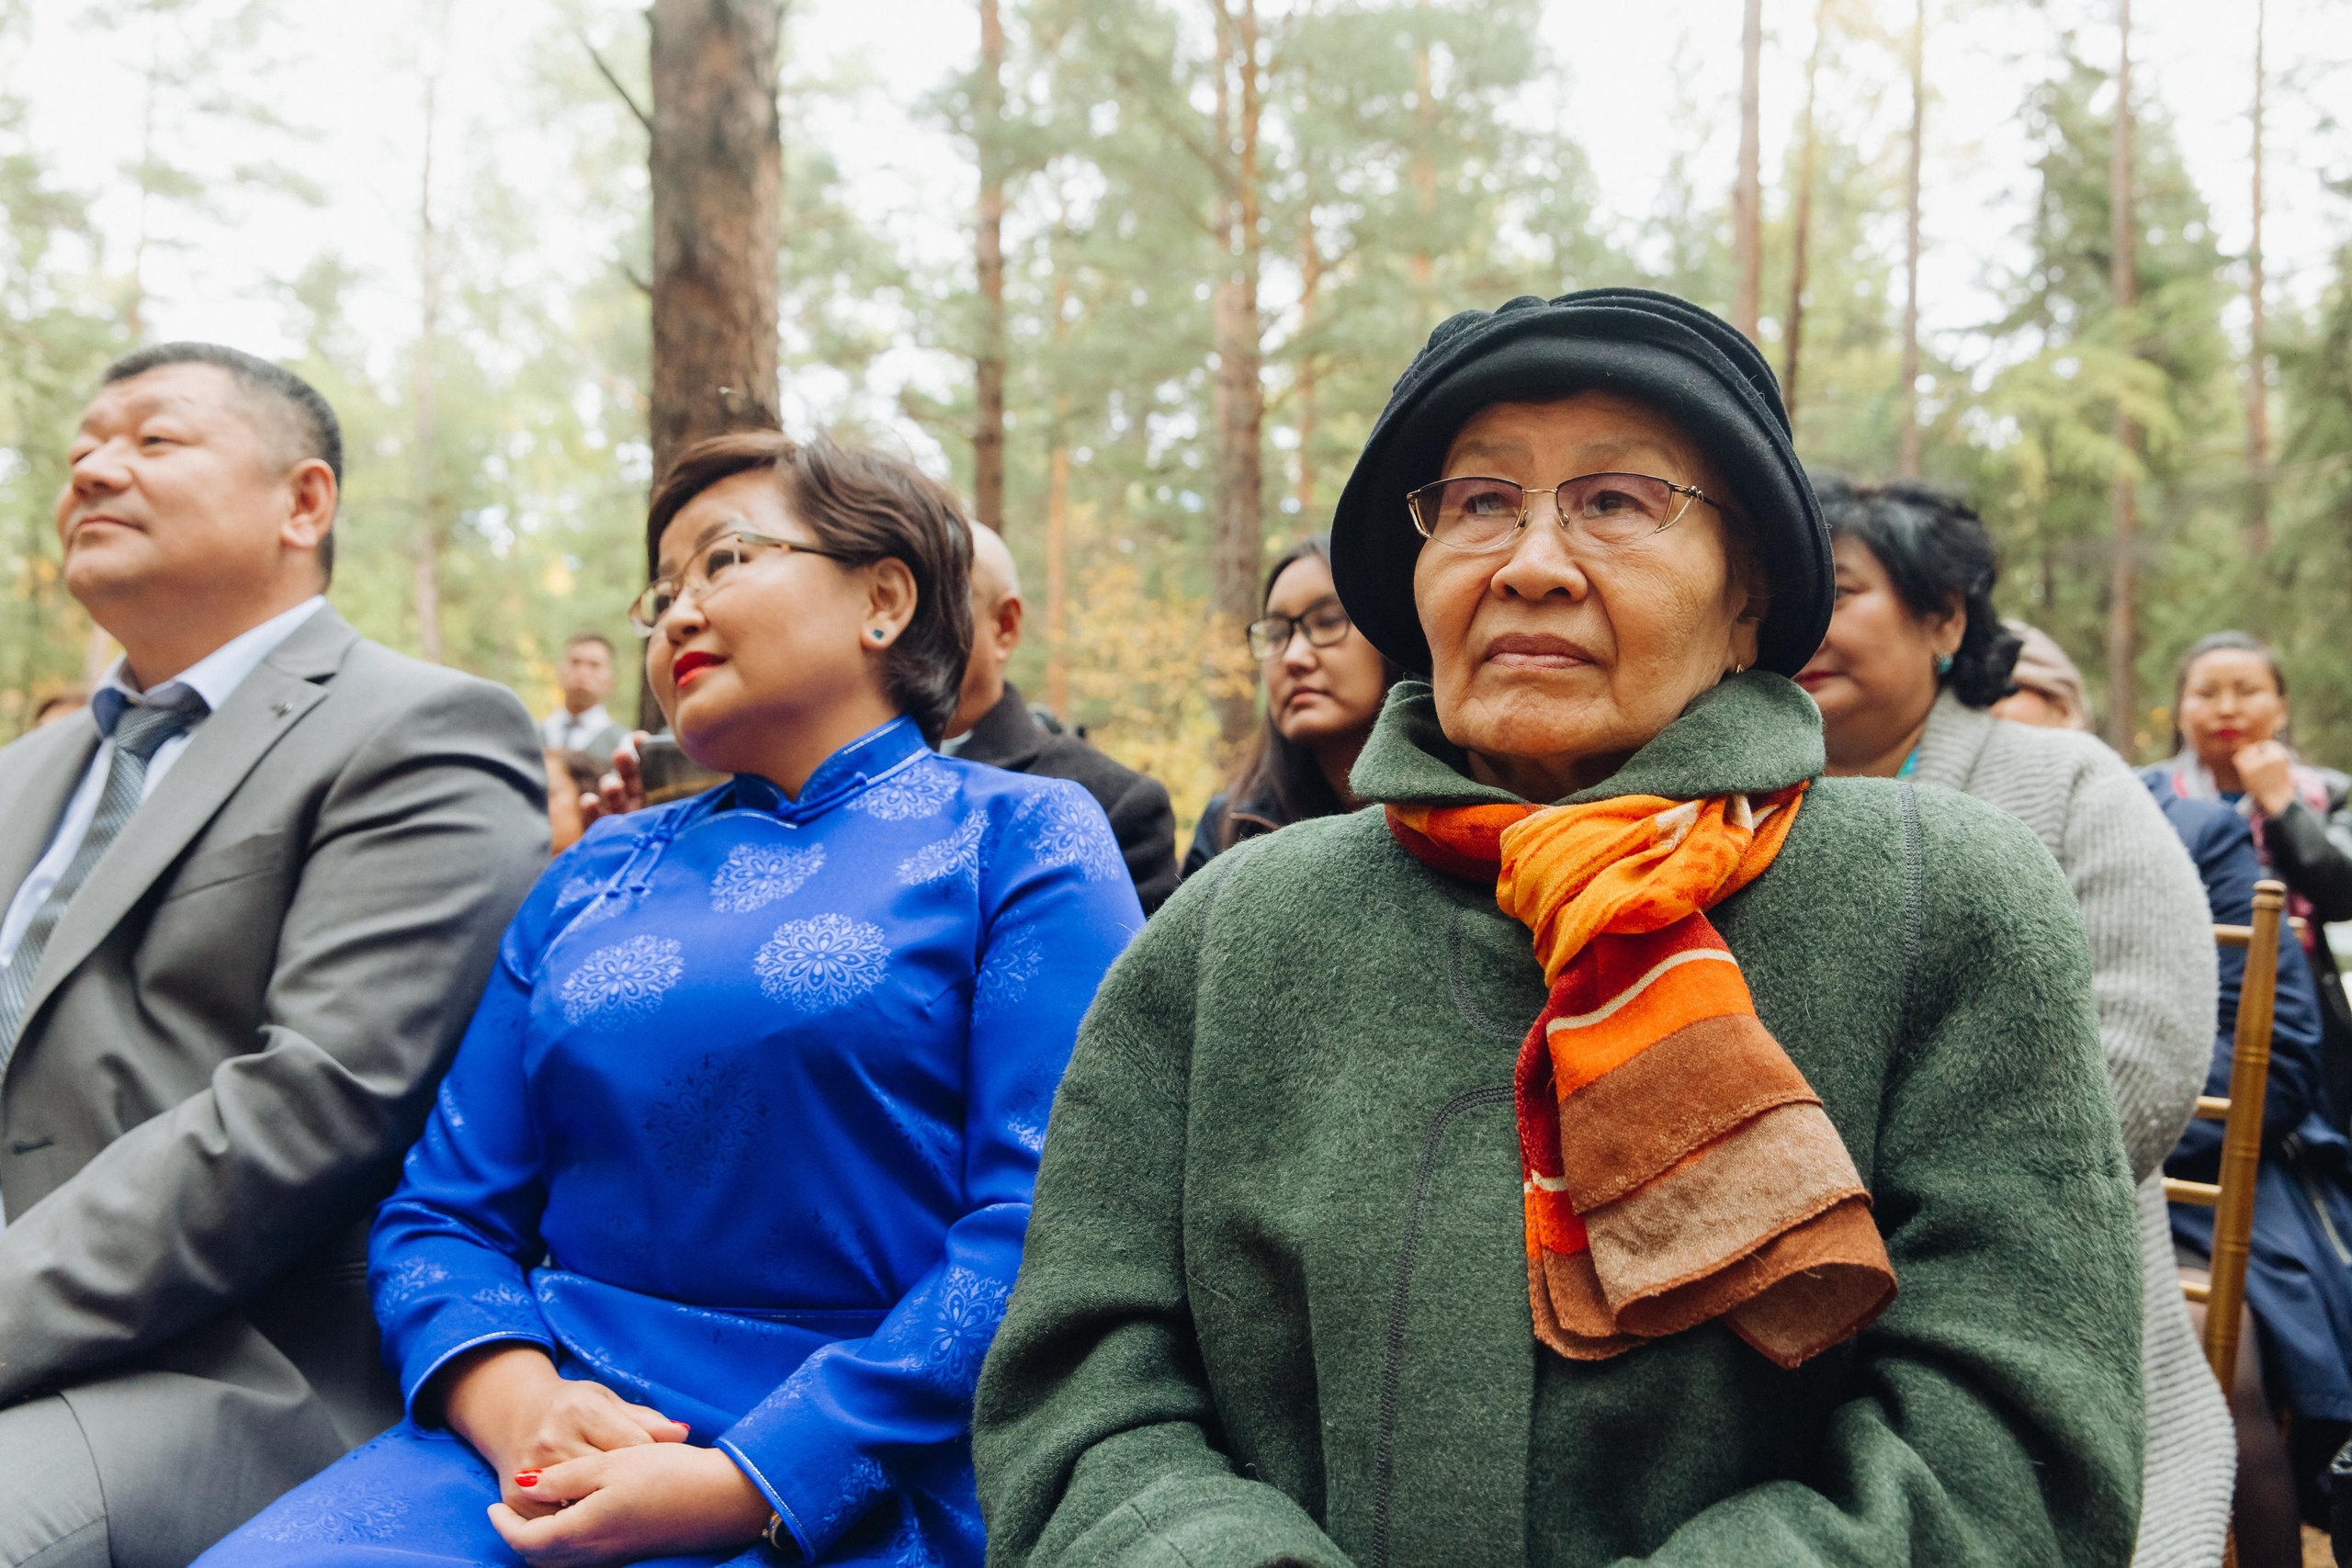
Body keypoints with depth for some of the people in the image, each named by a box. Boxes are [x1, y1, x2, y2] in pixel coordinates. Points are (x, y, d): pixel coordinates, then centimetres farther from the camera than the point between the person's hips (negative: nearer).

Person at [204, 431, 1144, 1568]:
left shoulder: (1018, 837, 2)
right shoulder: (595, 875, 16)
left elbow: (1044, 1223, -9)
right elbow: (444, 1211, 13)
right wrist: (512, 1402, -8)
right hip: (542, 1423, 4)